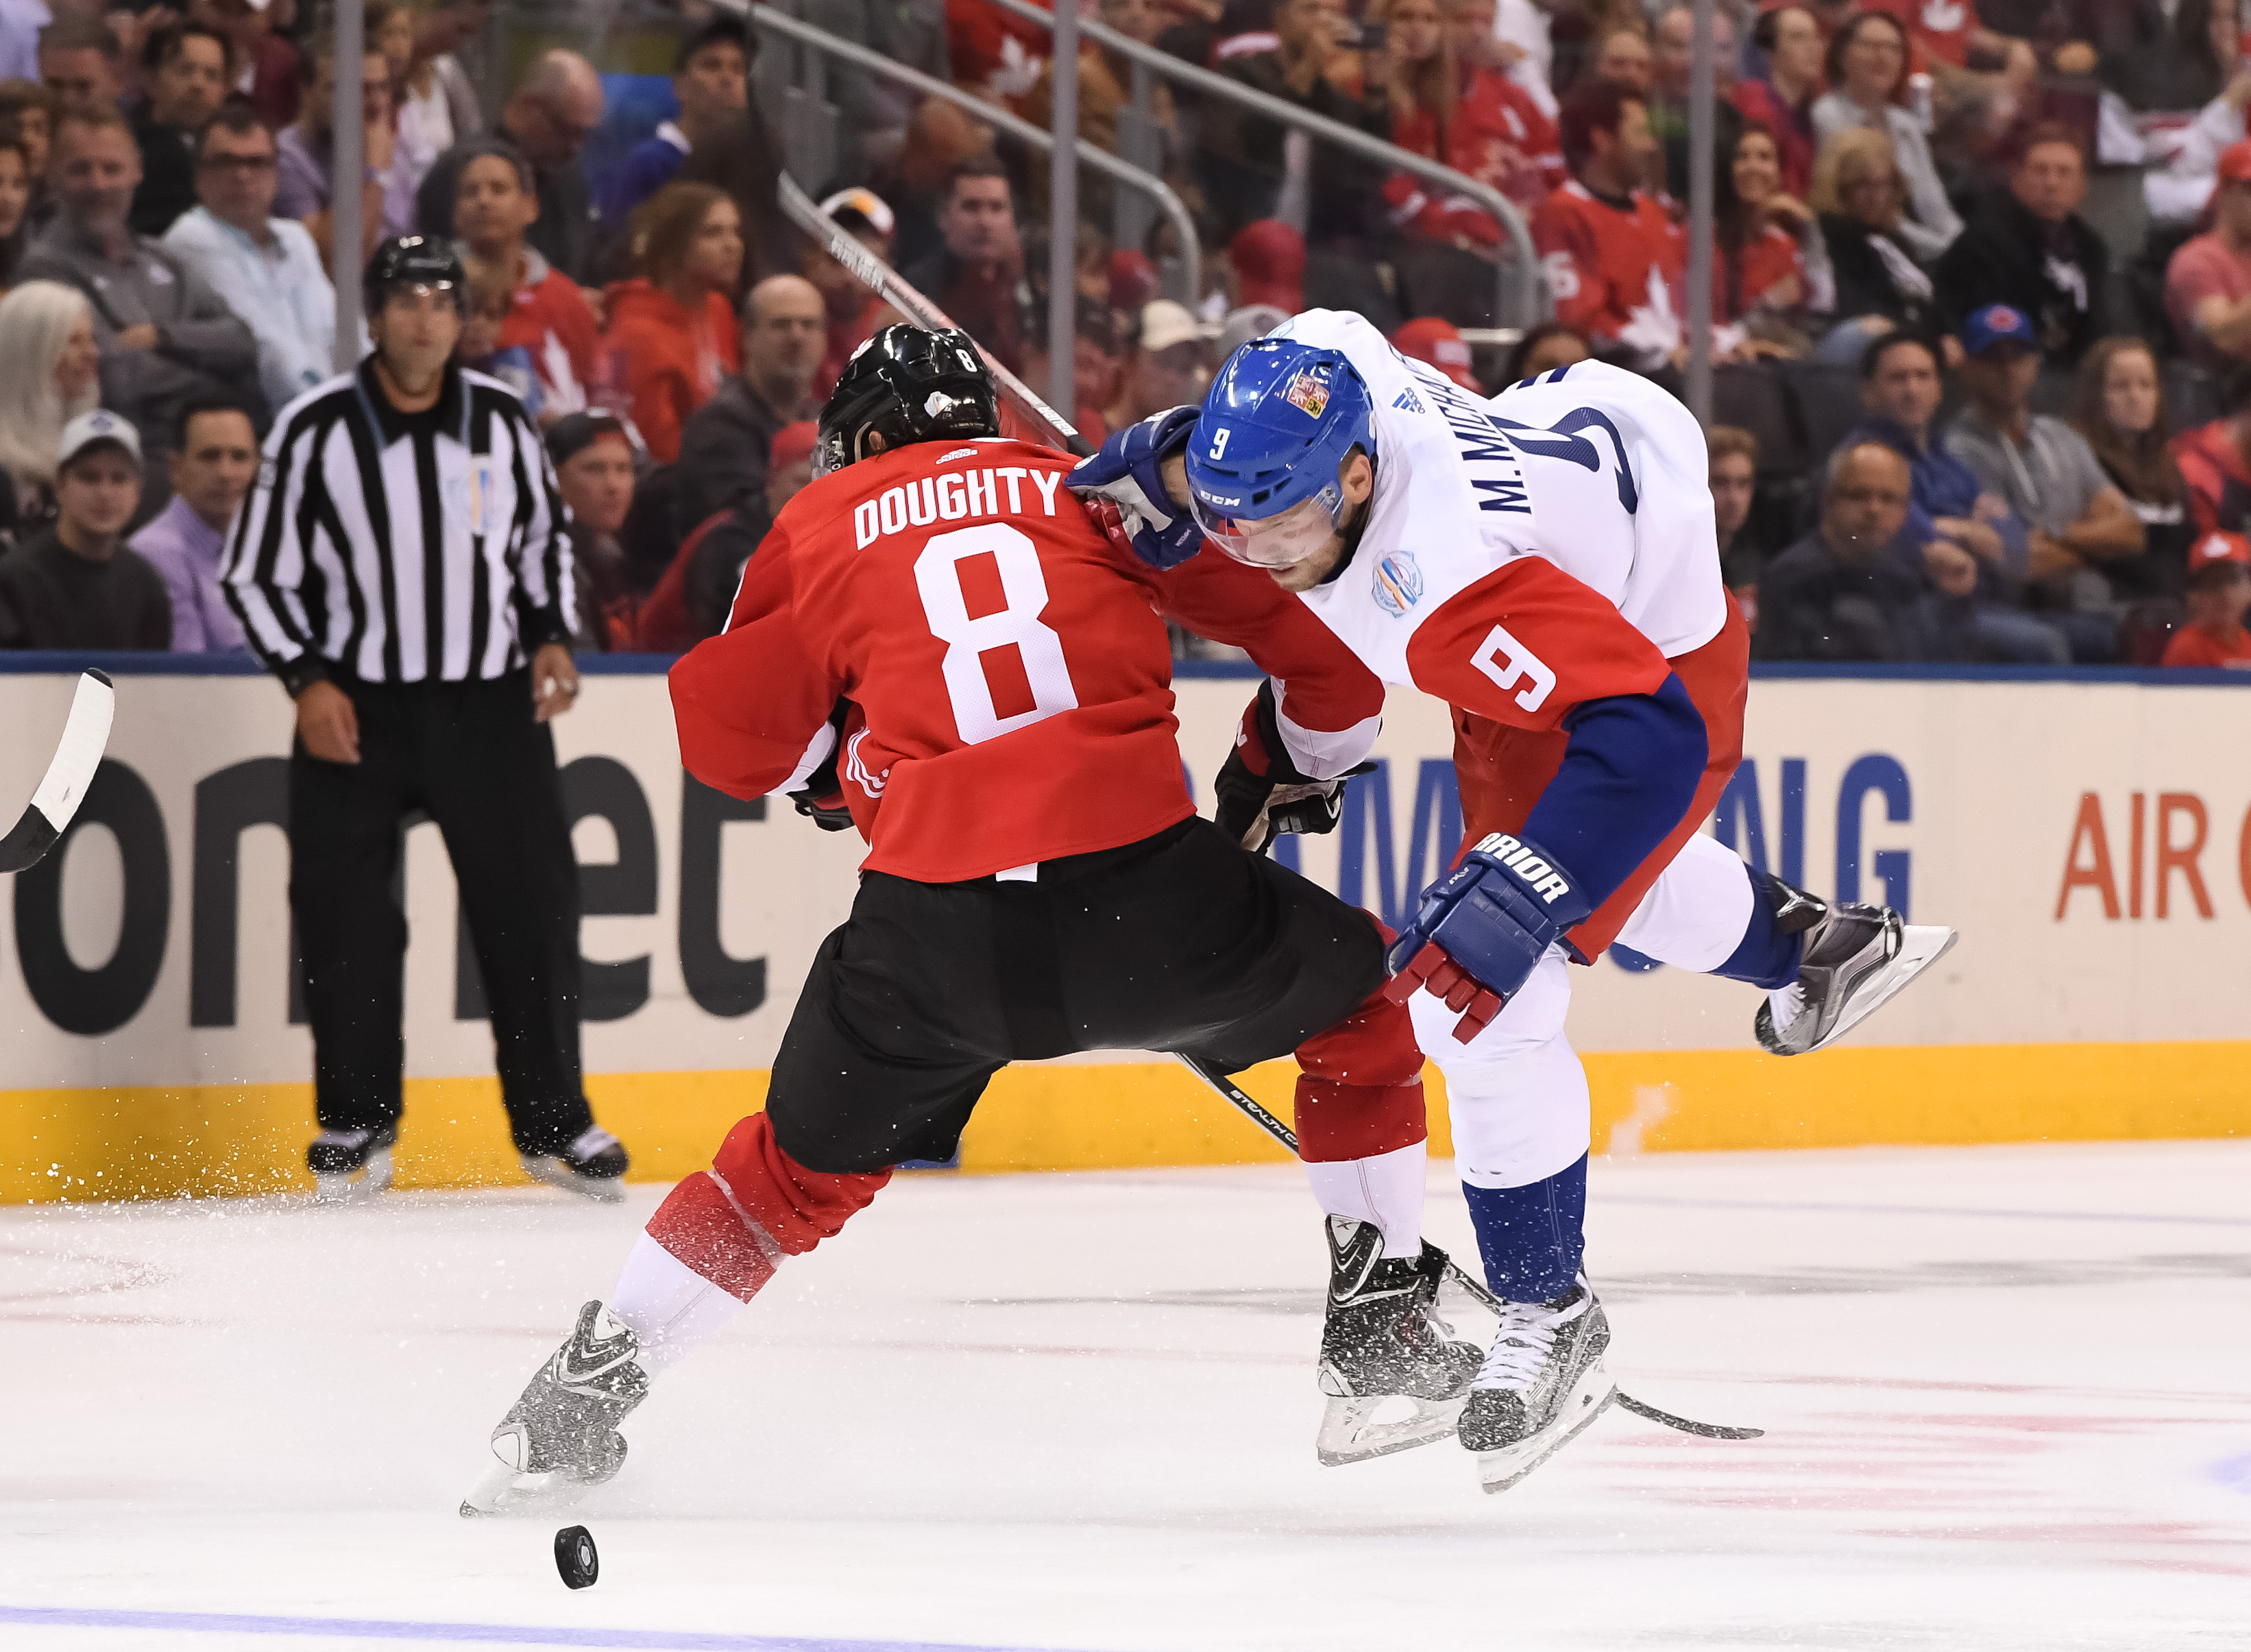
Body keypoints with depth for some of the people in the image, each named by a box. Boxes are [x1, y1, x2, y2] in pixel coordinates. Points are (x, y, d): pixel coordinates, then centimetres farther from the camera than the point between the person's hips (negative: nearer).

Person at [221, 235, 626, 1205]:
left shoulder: (502, 424, 3)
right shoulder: (316, 433, -6)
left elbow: (546, 537, 19)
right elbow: (254, 575, 0)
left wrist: (551, 636, 4)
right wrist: (307, 679, -10)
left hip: (490, 702, 2)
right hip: (356, 706, -2)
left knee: (531, 905, -2)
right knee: (345, 916, -2)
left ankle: (553, 1123, 7)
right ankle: (357, 1123, 12)